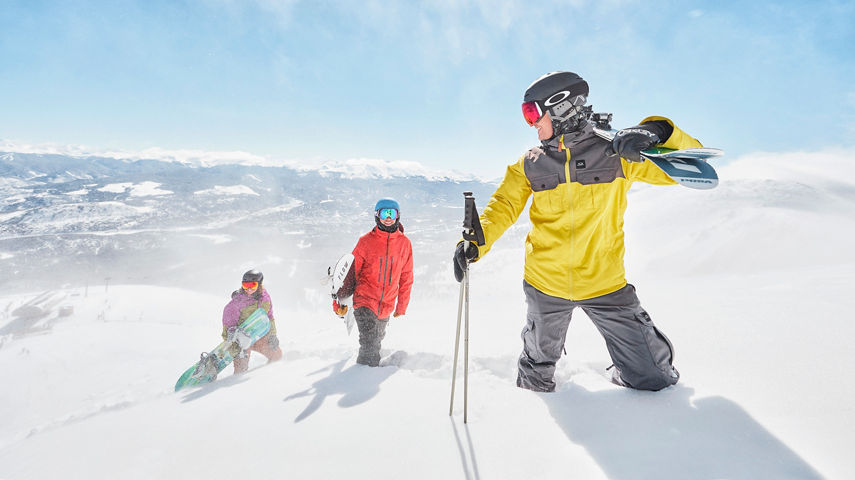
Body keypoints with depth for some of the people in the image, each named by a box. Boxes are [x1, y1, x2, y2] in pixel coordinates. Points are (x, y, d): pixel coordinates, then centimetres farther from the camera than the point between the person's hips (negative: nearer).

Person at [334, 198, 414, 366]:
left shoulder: (404, 243, 3)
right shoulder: (366, 241, -5)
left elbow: (406, 277, 11)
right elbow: (351, 272, 0)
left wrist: (402, 306, 14)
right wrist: (340, 300, -3)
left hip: (386, 306, 3)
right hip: (364, 301, -3)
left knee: (376, 341, 17)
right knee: (369, 343, -12)